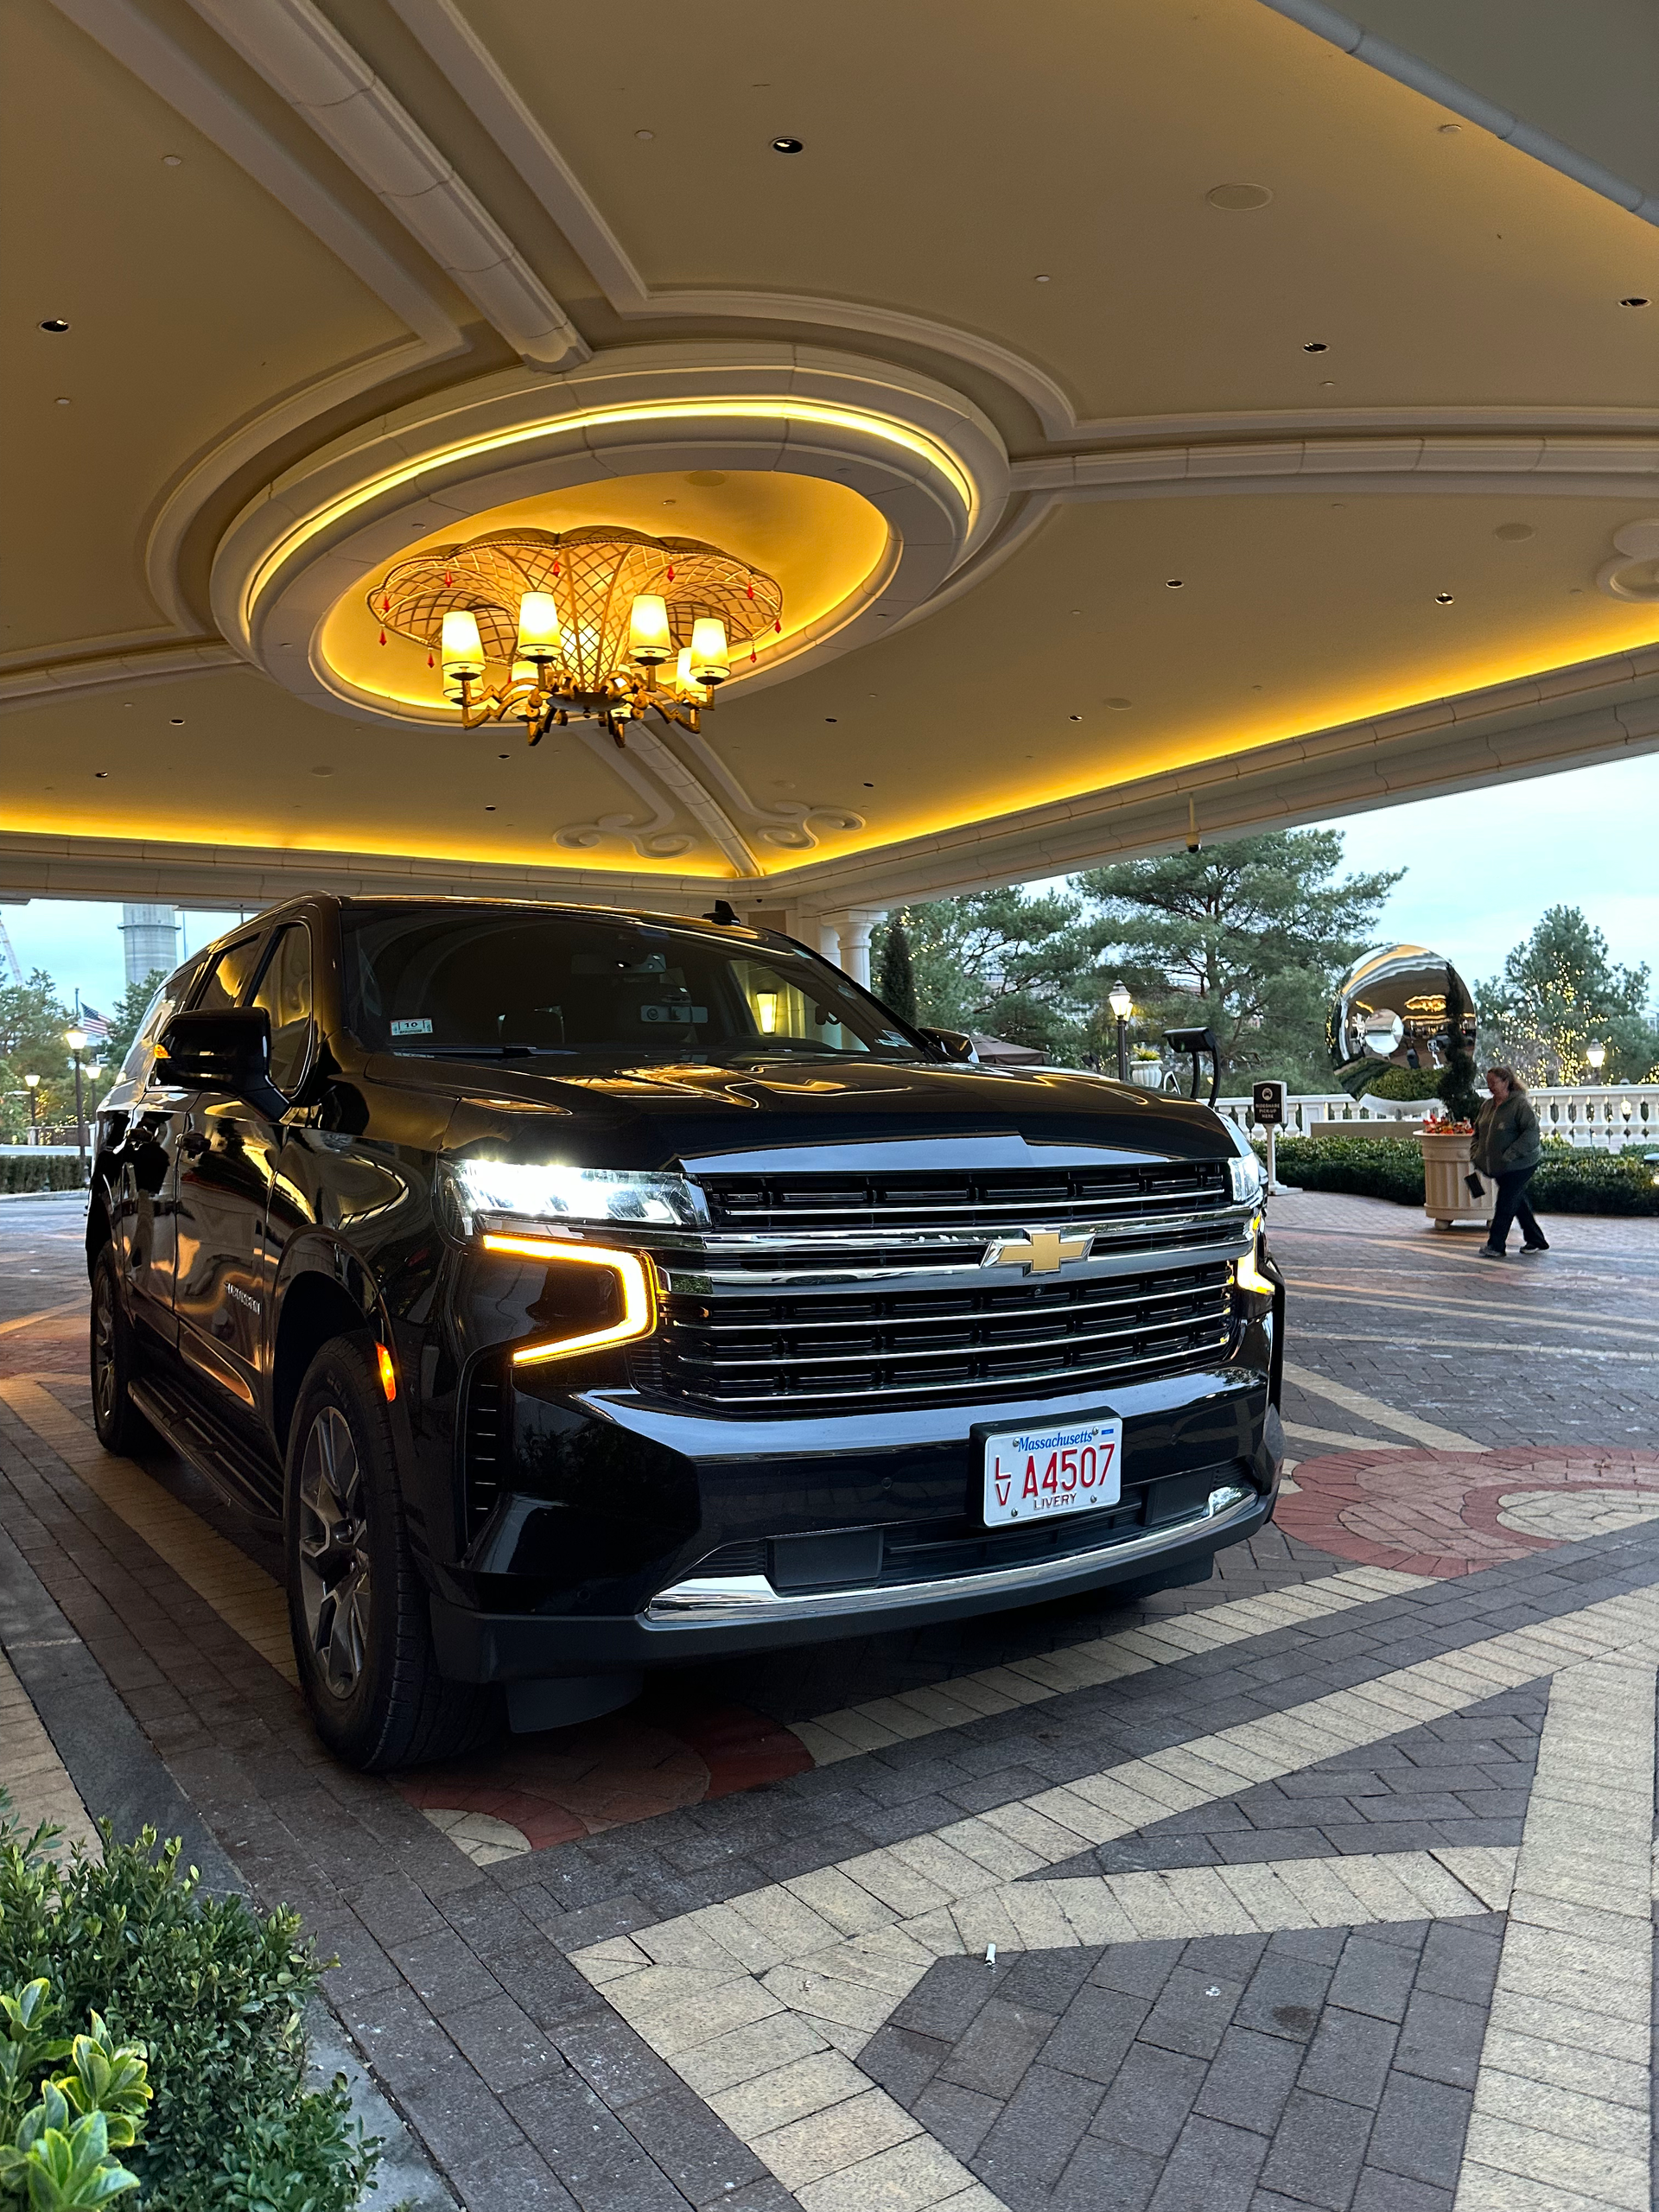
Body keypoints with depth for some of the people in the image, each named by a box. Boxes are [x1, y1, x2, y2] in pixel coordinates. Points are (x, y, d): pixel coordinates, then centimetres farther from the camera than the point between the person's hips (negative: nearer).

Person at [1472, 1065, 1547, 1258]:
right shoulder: (1488, 1105, 10)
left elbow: (1531, 1132, -21)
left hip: (1520, 1164, -8)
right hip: (1498, 1166, 8)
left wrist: (1511, 1154, -25)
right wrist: (1476, 1149, 6)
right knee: (1518, 1202, 15)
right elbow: (1478, 1130, 23)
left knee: (1505, 1204, -9)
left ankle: (1495, 1245, -5)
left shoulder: (1521, 1104, -14)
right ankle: (1536, 1241, 27)